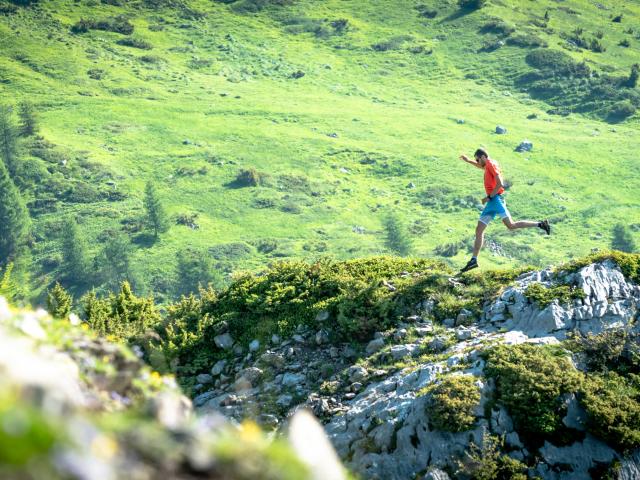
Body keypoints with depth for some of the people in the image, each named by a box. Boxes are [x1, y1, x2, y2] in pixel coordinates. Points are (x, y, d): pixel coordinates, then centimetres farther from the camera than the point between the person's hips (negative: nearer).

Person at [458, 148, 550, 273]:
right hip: (491, 202, 10)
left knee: (511, 225, -21)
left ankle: (541, 224, -16)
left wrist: (489, 197, -16)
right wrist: (468, 161, 45)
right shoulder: (488, 165, 22)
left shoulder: (491, 164, -6)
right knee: (479, 230, 5)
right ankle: (473, 260, 4)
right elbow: (481, 166, 50)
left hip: (496, 199, -10)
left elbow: (500, 184, -17)